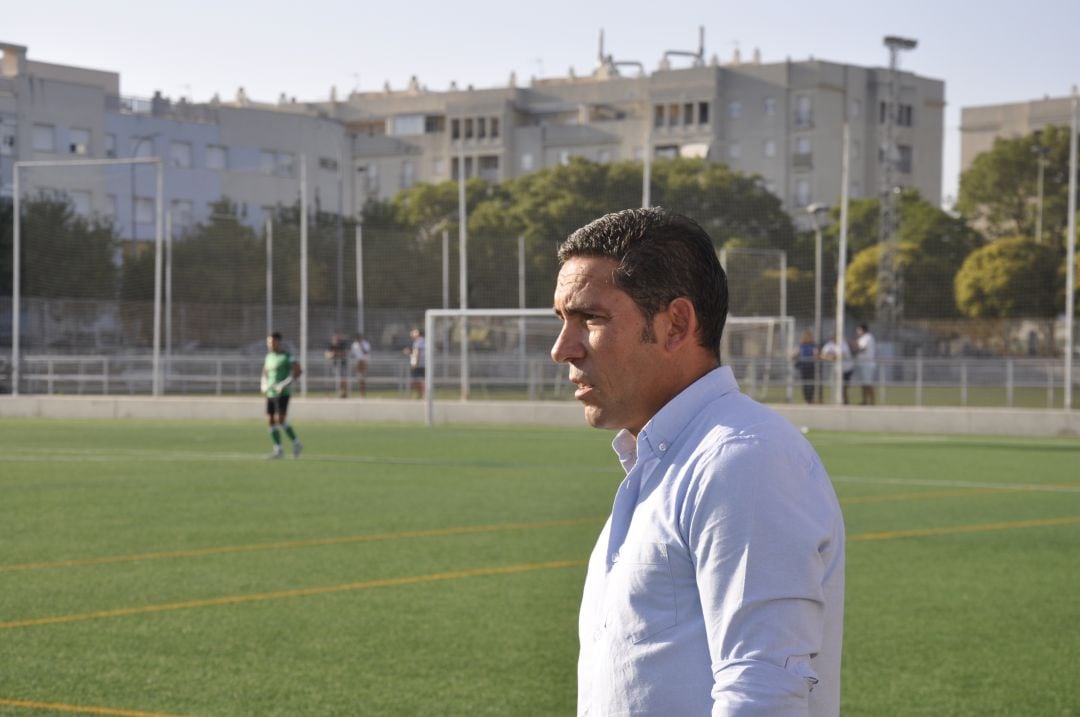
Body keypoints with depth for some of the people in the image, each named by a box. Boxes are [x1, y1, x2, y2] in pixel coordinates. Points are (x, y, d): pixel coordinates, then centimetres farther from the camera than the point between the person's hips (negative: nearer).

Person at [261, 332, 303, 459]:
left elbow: (298, 371, -12)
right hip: (270, 393, 7)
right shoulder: (269, 356, 14)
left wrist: (285, 384, -17)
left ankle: (296, 443, -1)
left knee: (280, 420, -16)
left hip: (282, 393, -7)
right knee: (271, 420, 2)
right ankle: (278, 450, 7)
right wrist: (264, 385, 10)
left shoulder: (287, 356, -8)